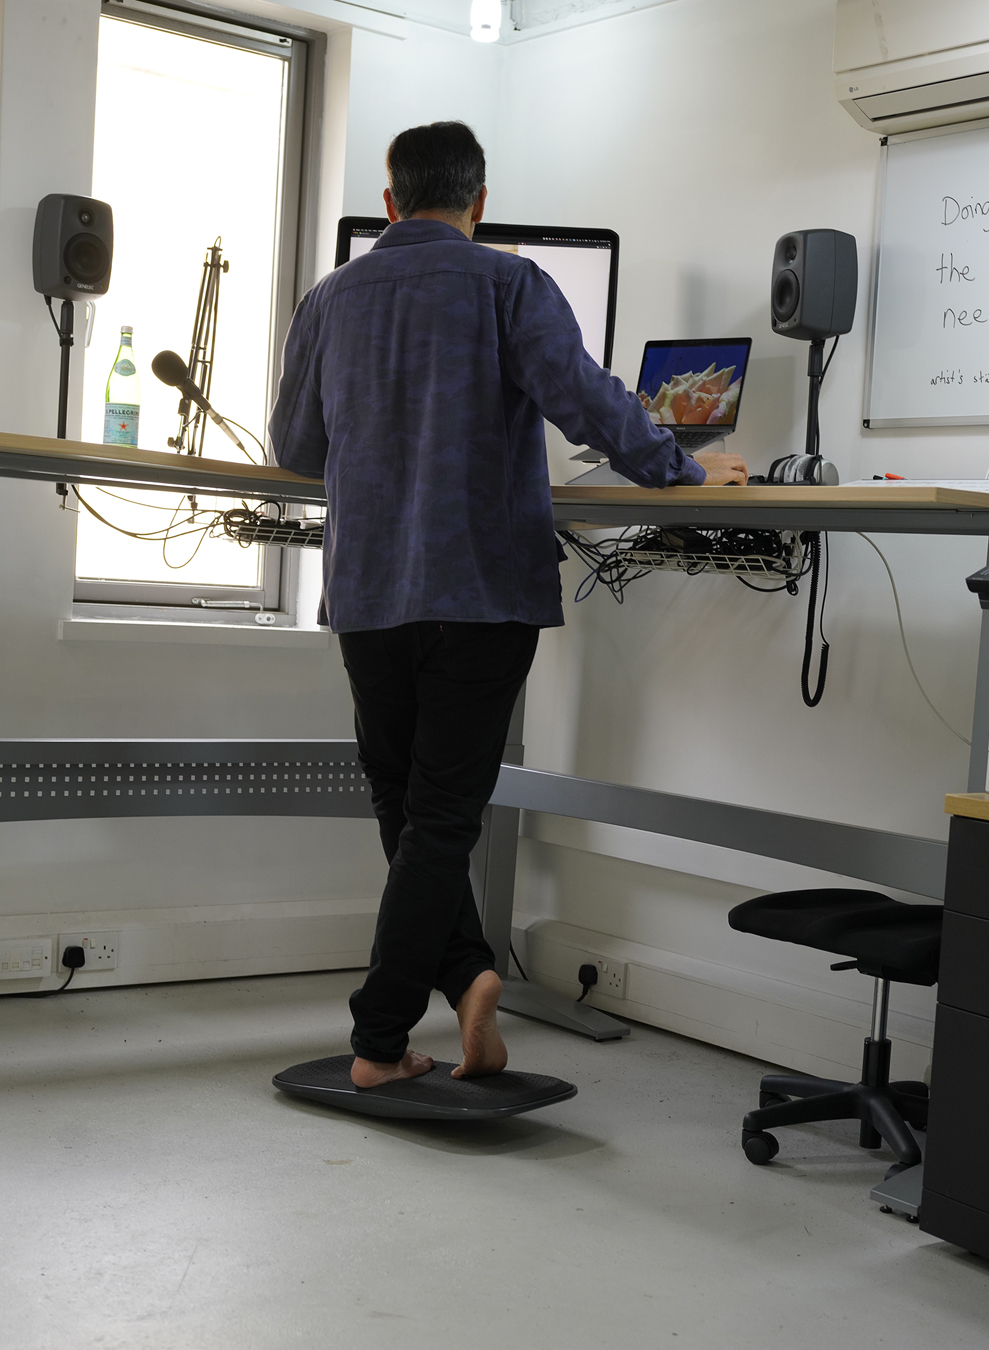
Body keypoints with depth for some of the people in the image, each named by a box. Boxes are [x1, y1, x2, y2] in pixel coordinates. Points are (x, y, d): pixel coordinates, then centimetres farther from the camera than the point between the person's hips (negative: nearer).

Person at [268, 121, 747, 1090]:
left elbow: (295, 448, 18)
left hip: (367, 592, 3)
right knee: (441, 817, 1)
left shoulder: (328, 301, 10)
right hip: (484, 589, -3)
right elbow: (584, 398, -14)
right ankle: (379, 1043, 2)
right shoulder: (508, 286, -3)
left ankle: (464, 976, 4)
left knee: (404, 807, 17)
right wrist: (683, 472, -2)